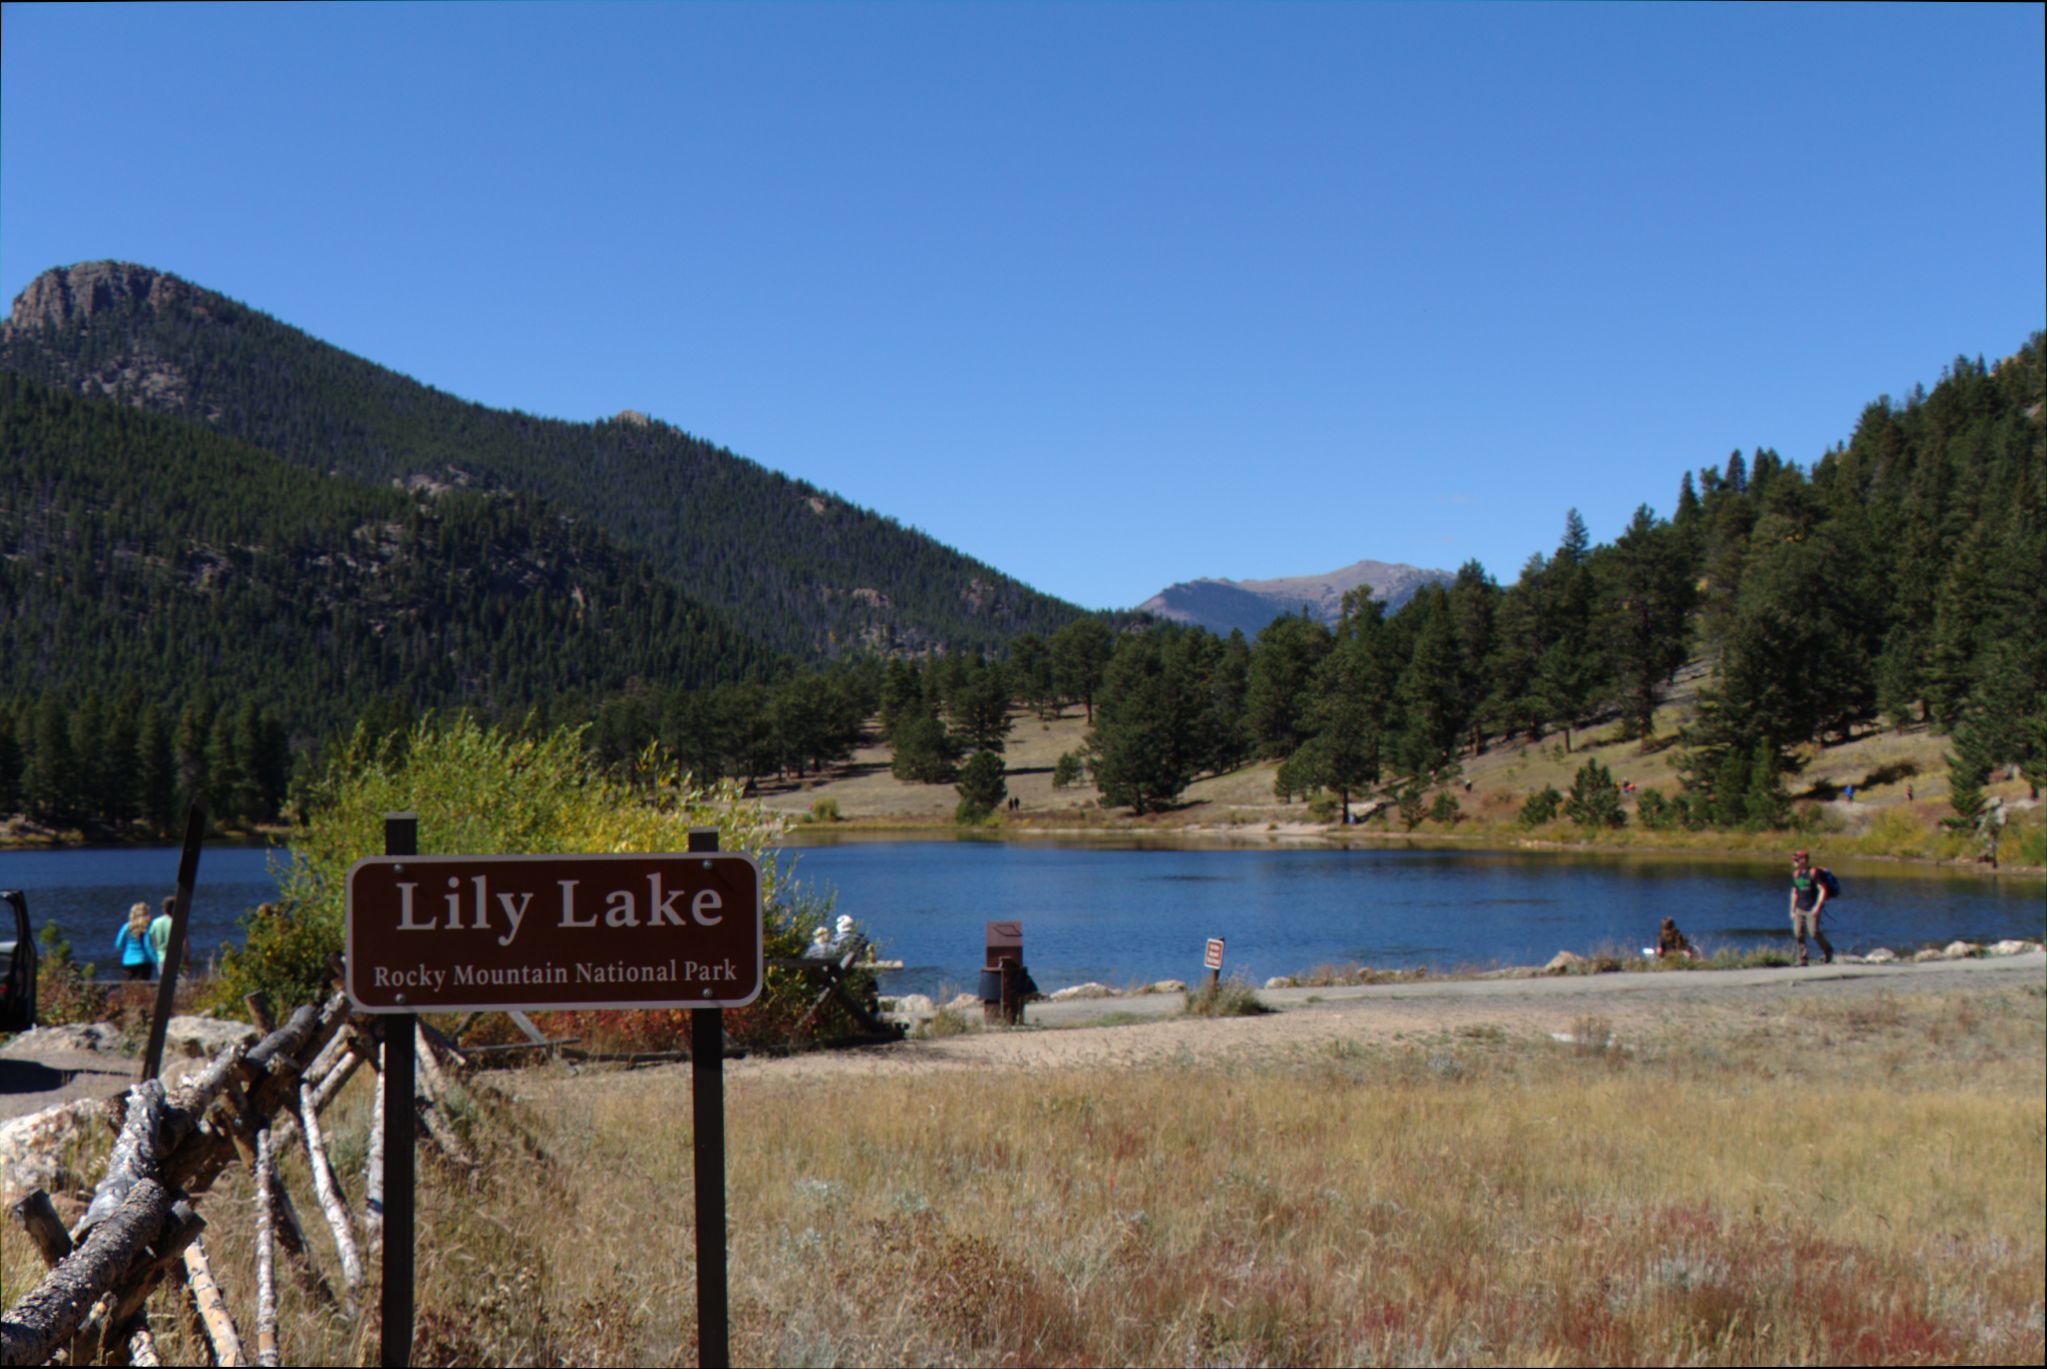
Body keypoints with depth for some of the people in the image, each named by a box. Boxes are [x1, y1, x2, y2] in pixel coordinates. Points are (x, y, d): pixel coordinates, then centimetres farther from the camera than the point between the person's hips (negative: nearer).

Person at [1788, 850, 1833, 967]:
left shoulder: (1813, 872, -11)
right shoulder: (1796, 874, 10)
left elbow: (1823, 890, -13)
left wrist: (1817, 907, -20)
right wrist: (1792, 910, 16)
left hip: (1812, 909, -6)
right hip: (1800, 909, 6)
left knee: (1814, 932, -13)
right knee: (1798, 933, -3)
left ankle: (1828, 951, 14)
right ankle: (1802, 960, 4)